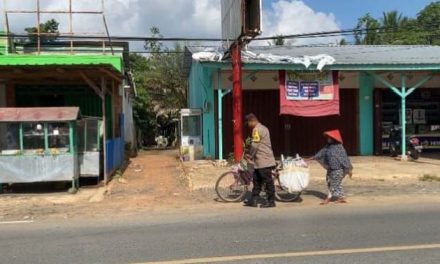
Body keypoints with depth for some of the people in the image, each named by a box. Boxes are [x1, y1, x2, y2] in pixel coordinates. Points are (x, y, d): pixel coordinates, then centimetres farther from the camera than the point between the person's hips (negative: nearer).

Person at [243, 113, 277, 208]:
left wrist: (250, 155, -2)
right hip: (260, 161, 10)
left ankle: (271, 201, 4)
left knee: (268, 181, -3)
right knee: (257, 180, 13)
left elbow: (254, 145, -17)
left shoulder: (257, 129, -14)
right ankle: (253, 200, 18)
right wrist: (252, 155, 21)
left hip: (263, 160, -10)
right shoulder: (263, 128, 19)